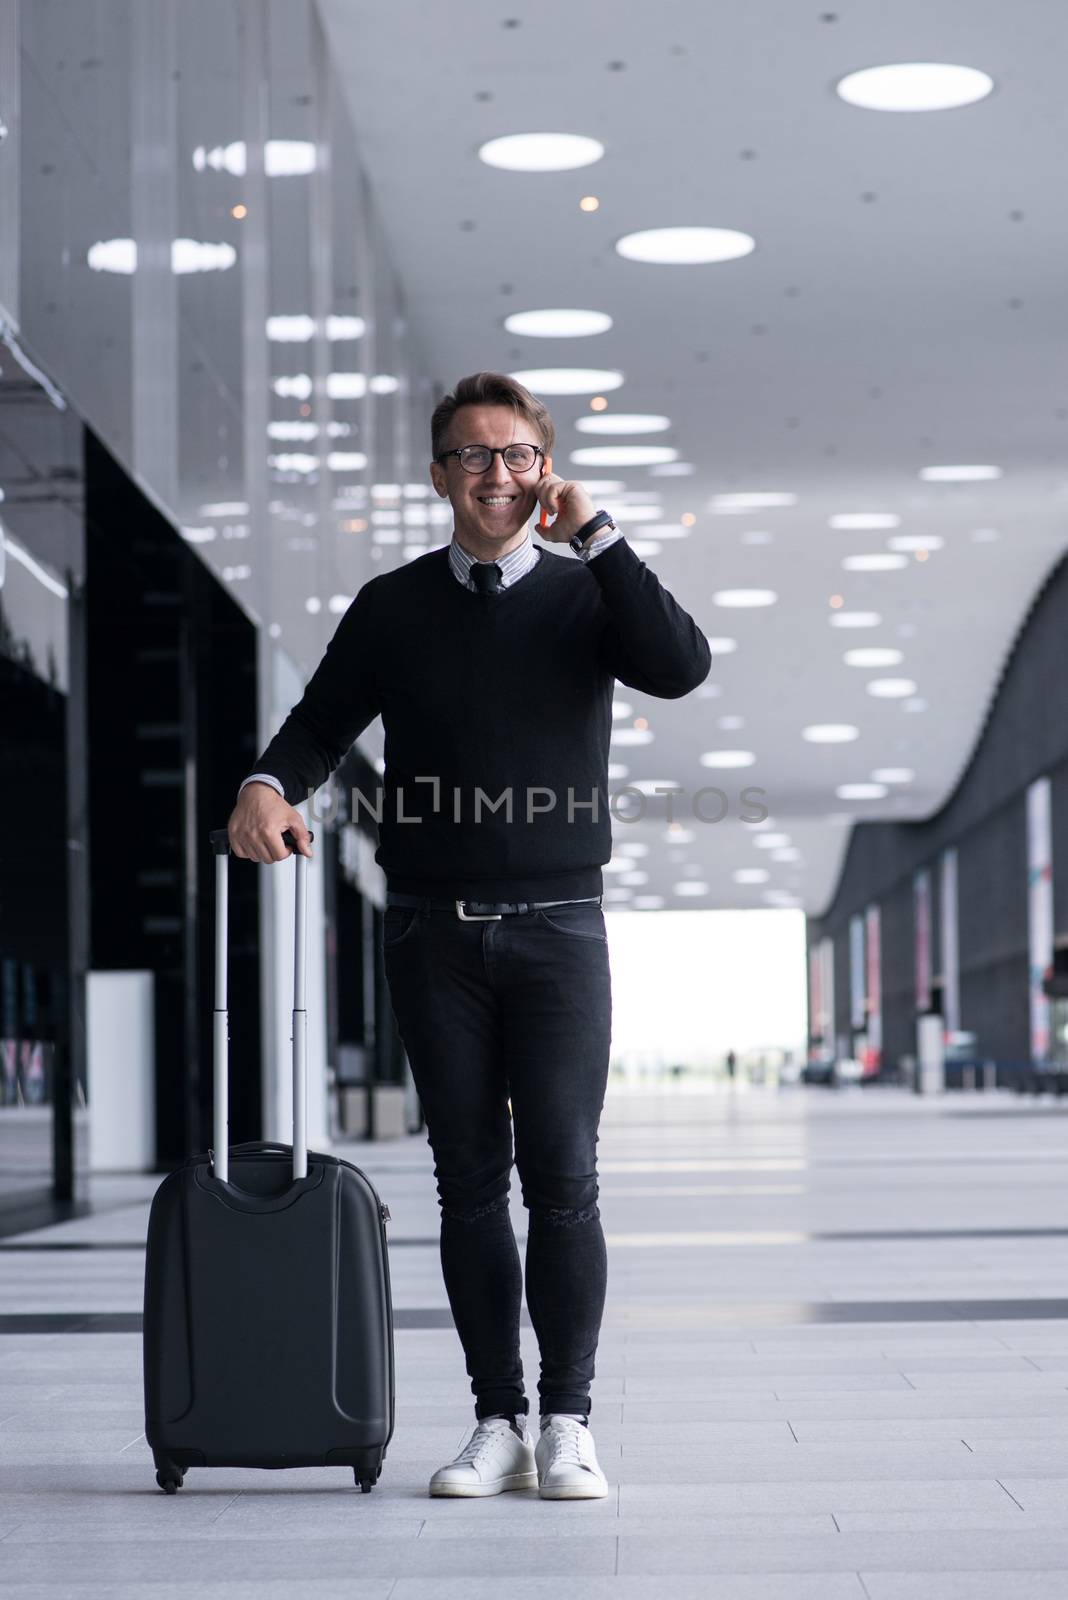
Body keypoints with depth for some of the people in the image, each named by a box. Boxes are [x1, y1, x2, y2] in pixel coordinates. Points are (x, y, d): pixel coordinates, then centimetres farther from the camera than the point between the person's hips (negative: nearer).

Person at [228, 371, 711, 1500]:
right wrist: (270, 785, -10)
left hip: (557, 927, -1)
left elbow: (680, 668, -11)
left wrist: (595, 534, -10)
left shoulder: (585, 594, 6)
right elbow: (323, 720, 12)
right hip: (433, 930, 1)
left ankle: (567, 1423, 1)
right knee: (470, 1182, 3)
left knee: (562, 1176, -6)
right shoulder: (392, 607, 10)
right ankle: (498, 1422, 9)